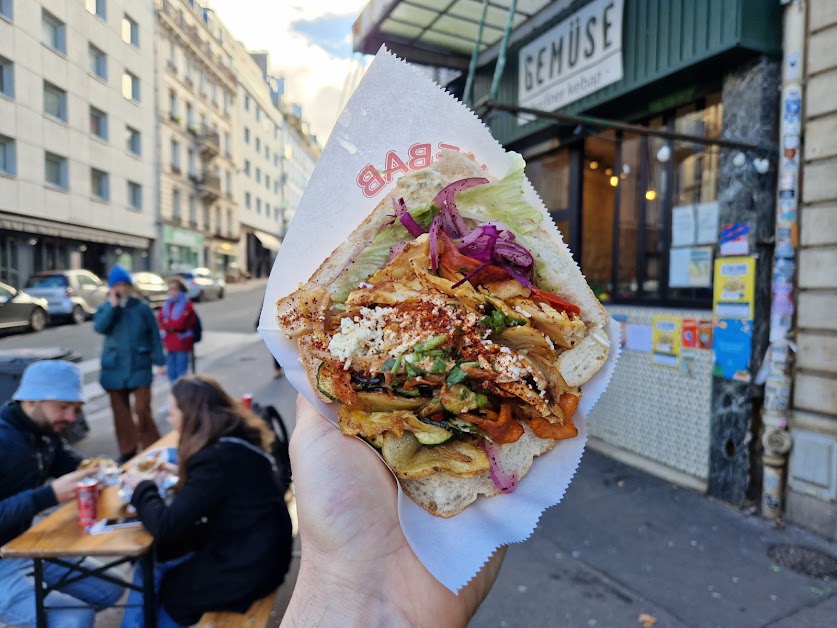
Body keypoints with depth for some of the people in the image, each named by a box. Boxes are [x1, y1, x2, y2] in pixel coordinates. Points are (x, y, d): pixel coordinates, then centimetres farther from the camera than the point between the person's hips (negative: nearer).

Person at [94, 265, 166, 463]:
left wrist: (159, 361, -3)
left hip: (139, 367, -3)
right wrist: (112, 306, -16)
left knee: (142, 409, -6)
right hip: (115, 368, 3)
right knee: (120, 411, 10)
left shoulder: (142, 308, -2)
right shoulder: (105, 308, 6)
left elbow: (154, 336, 0)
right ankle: (127, 451, 22)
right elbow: (99, 327, -15)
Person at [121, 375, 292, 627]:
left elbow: (165, 527, -22)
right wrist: (180, 472, 12)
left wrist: (143, 487, -6)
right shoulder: (236, 439, -1)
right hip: (256, 549, 8)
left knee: (152, 584, 12)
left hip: (247, 568, -8)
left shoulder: (218, 458, -28)